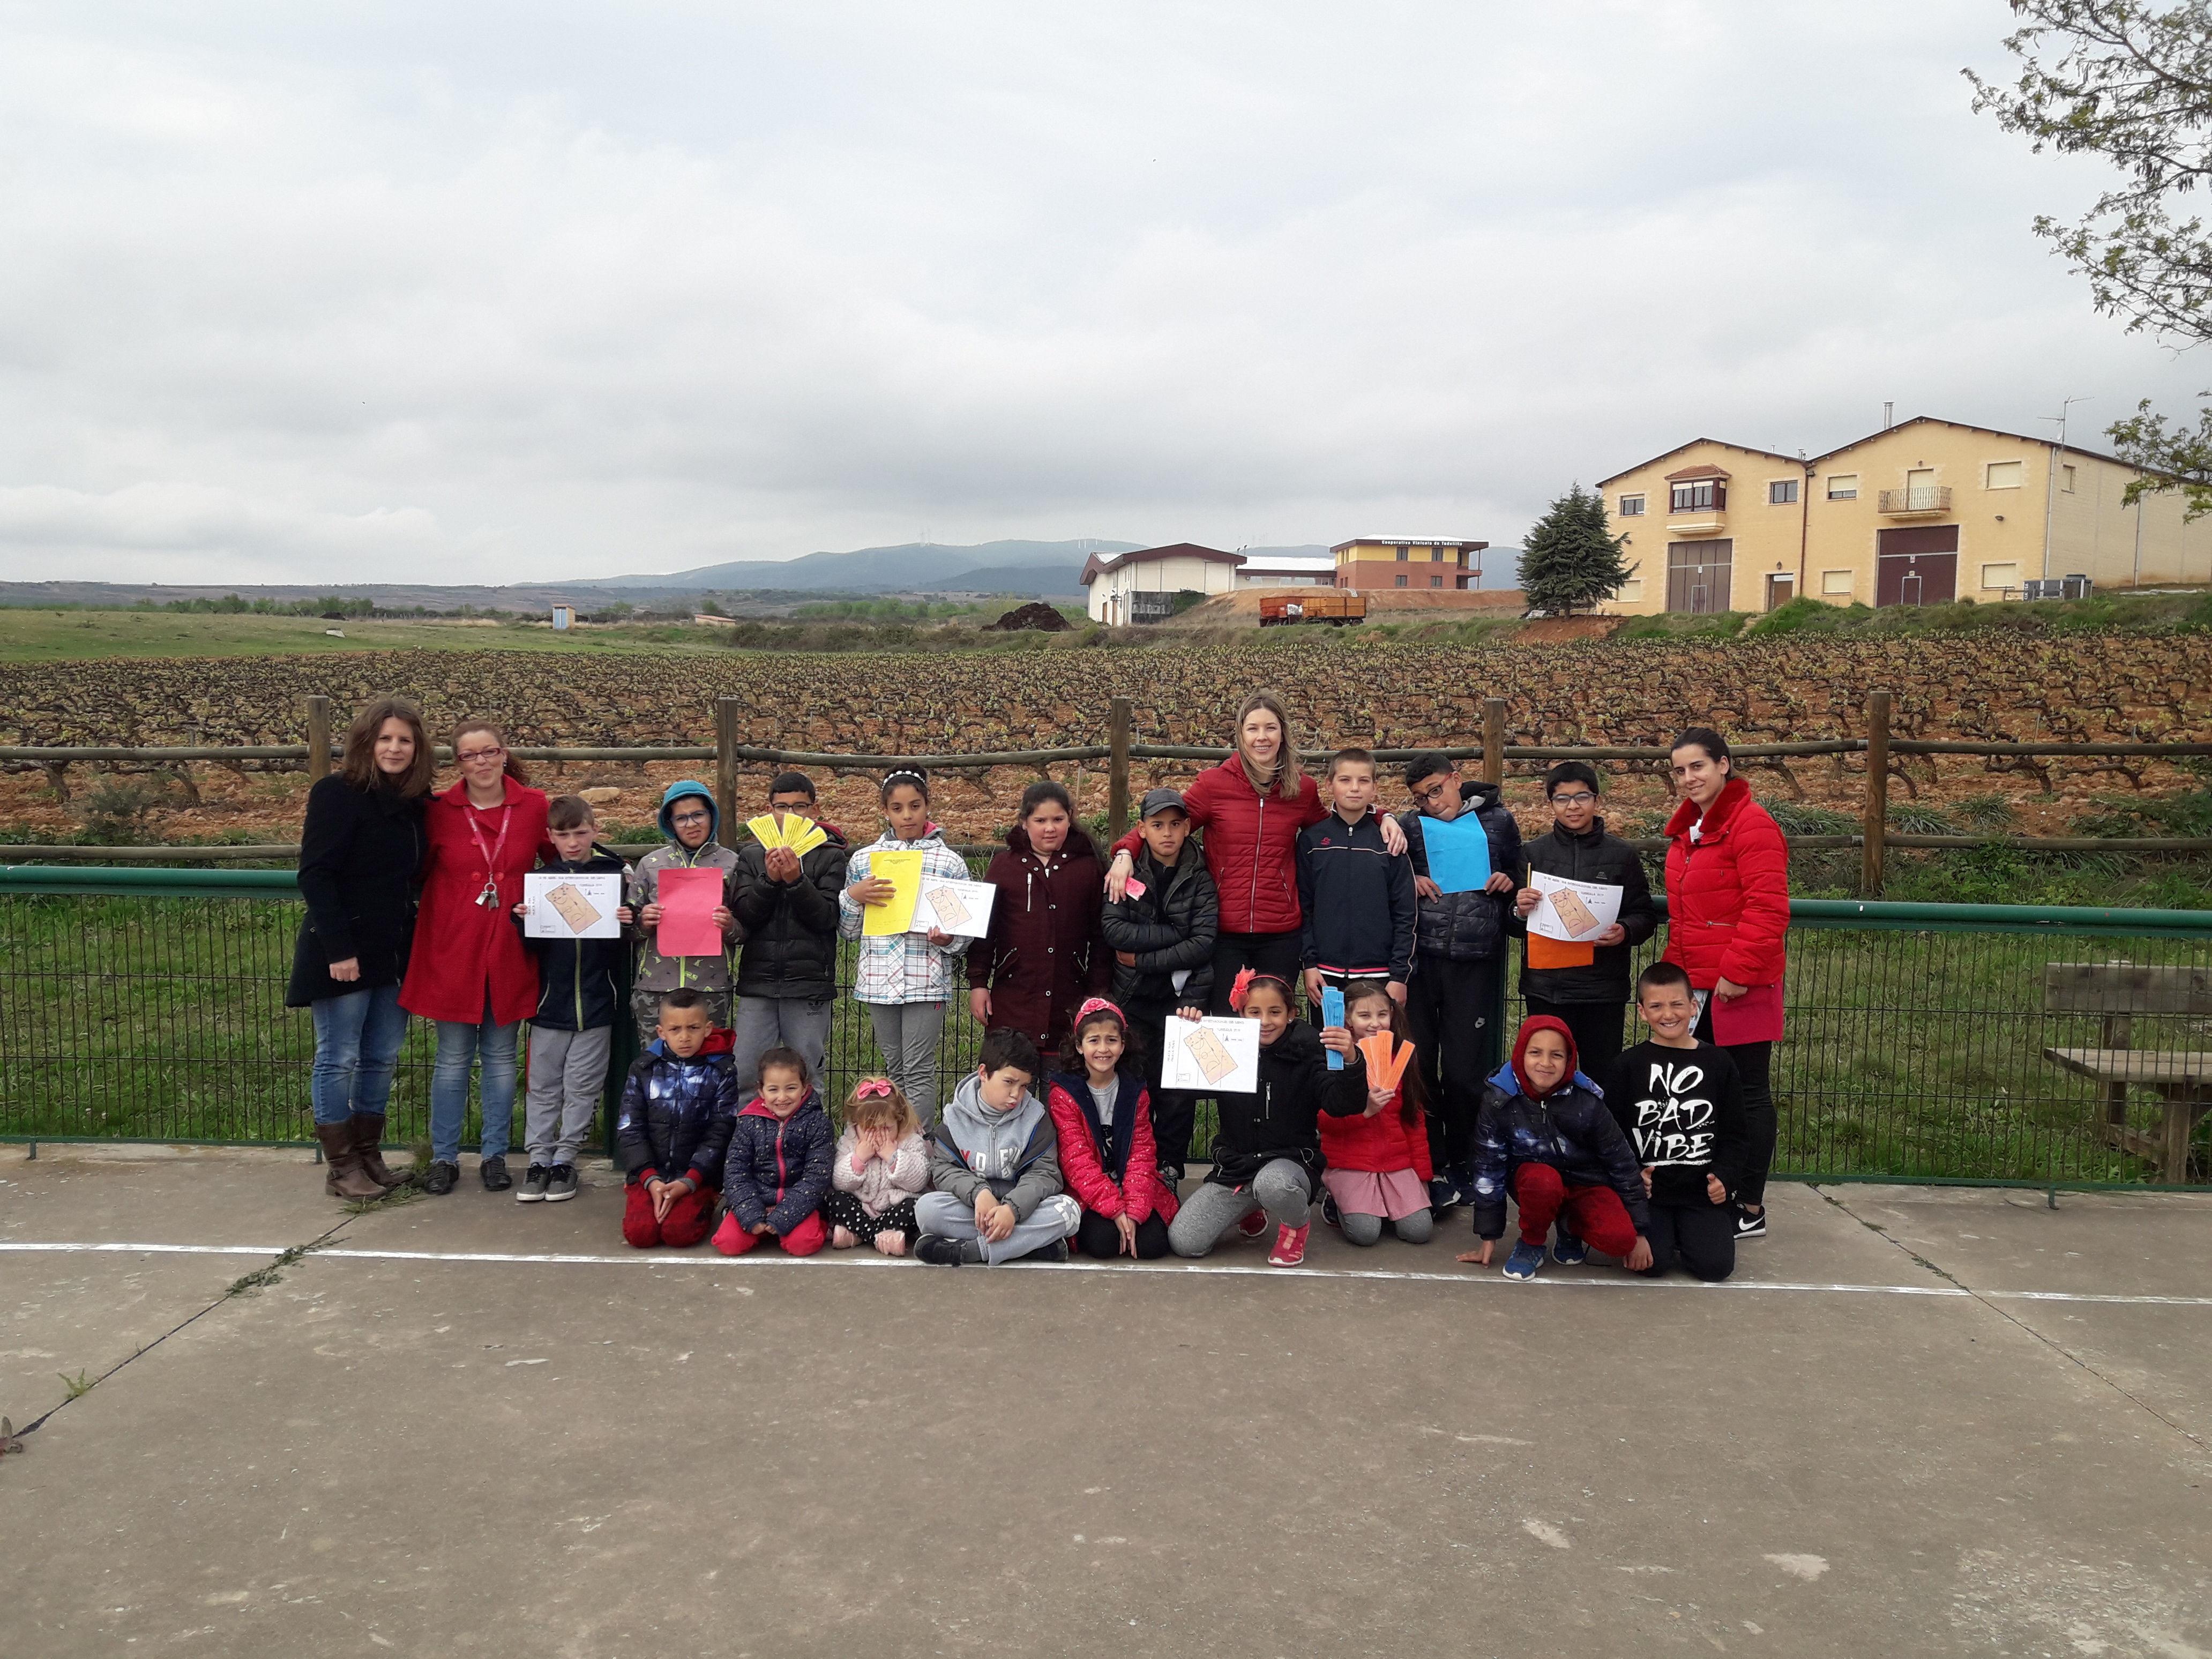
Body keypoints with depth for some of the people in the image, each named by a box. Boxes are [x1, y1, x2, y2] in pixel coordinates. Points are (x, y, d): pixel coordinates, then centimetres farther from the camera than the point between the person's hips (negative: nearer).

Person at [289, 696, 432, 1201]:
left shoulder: (412, 801, 10)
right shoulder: (336, 794, -11)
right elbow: (315, 876, -15)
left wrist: (416, 943, 7)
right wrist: (338, 949, -19)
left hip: (395, 954, 7)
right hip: (344, 954, -7)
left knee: (381, 1059, 12)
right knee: (339, 1059, 1)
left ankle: (369, 1156, 23)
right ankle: (339, 1168, 10)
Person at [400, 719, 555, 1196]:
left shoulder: (534, 807, 0)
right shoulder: (438, 811, -1)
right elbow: (416, 871, 8)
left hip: (510, 954, 1)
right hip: (452, 952, -1)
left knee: (500, 1057, 10)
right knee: (453, 1059, 6)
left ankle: (494, 1155, 22)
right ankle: (444, 1158, 20)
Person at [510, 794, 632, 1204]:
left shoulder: (615, 874, -2)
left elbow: (626, 939, 1)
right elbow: (532, 945, 5)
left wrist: (626, 922, -20)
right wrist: (524, 921, -15)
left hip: (596, 1001, -2)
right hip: (550, 1000, 2)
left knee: (582, 1088, 6)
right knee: (543, 1086, 8)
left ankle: (565, 1159, 16)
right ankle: (539, 1159, 17)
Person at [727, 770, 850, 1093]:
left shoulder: (831, 856, 3)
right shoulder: (751, 855, 10)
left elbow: (827, 917, -7)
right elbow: (743, 915, 0)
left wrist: (796, 880, -20)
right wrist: (769, 879, -15)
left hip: (810, 985, -2)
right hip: (757, 983, 2)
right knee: (744, 1074, -1)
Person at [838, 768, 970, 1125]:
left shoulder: (950, 862, 1)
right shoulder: (863, 860, 7)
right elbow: (848, 930, 11)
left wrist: (948, 940, -16)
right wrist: (852, 896, -7)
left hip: (926, 981, -3)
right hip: (879, 979, 3)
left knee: (919, 1070, -2)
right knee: (895, 1068, 12)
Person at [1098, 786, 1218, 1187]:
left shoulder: (1200, 880, 3)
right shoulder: (1127, 873, 4)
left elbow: (1203, 944, -9)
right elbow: (1111, 928, -11)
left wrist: (1142, 960, -12)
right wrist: (1174, 934, -14)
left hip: (1181, 999, 0)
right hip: (1133, 1001, 0)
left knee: (1178, 1090, -1)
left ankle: (1168, 1168, 13)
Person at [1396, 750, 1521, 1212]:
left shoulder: (1498, 821, 9)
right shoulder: (1409, 825, 7)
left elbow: (1524, 875, 20)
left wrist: (1509, 881, -1)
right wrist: (1409, 883, -5)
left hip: (1475, 963, -1)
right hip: (1421, 960, 1)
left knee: (1465, 1070, 1)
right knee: (1417, 1065, 2)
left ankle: (1465, 1165, 19)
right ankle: (1431, 1168, 14)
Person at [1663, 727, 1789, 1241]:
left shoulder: (1751, 824, -13)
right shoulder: (1687, 828, 15)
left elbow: (1768, 909, -19)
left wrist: (1738, 971, -20)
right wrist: (1675, 966, 18)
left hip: (1738, 987, -9)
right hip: (1696, 985, 9)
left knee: (1747, 1093, 1)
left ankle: (1751, 1209, 10)